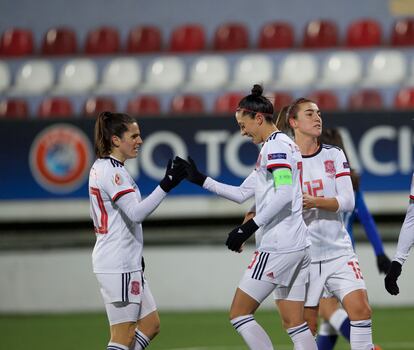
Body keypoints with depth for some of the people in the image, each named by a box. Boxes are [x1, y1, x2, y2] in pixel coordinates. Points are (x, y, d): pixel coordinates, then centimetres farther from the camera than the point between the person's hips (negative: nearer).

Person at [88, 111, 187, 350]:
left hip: (126, 263, 10)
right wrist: (167, 185, -30)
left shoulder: (103, 167, 16)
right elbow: (136, 212, -26)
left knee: (151, 325, 11)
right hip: (118, 265, -10)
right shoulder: (112, 171, -16)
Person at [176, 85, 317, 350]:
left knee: (239, 314, -4)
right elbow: (242, 193, 26)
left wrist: (250, 227, -22)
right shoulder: (282, 145, 22)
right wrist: (200, 180, 23)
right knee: (295, 323, 7)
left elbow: (284, 194, -23)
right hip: (299, 246, 10)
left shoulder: (275, 145, -9)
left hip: (277, 246, -10)